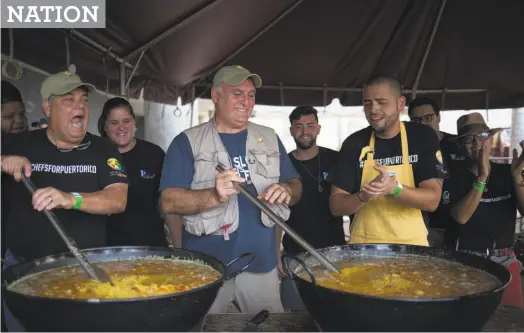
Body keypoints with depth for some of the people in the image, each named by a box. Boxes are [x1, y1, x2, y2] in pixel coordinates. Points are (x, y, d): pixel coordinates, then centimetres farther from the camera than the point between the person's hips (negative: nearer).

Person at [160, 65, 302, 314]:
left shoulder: (270, 139, 8)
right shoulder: (187, 142, -5)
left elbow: (296, 186, 12)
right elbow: (169, 202, -11)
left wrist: (286, 191, -12)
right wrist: (214, 196, -29)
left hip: (261, 262, 3)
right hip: (205, 265, -3)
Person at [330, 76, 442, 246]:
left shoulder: (423, 137, -5)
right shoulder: (354, 143, -3)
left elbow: (432, 200, -12)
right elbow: (336, 206, -5)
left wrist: (394, 188, -29)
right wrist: (363, 196, -25)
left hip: (411, 244, 0)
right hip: (363, 246, 1)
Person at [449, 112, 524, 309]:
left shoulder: (507, 173, 3)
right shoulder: (457, 177, -5)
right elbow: (461, 217, -20)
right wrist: (482, 176, -26)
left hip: (506, 260, 3)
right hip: (467, 260, -3)